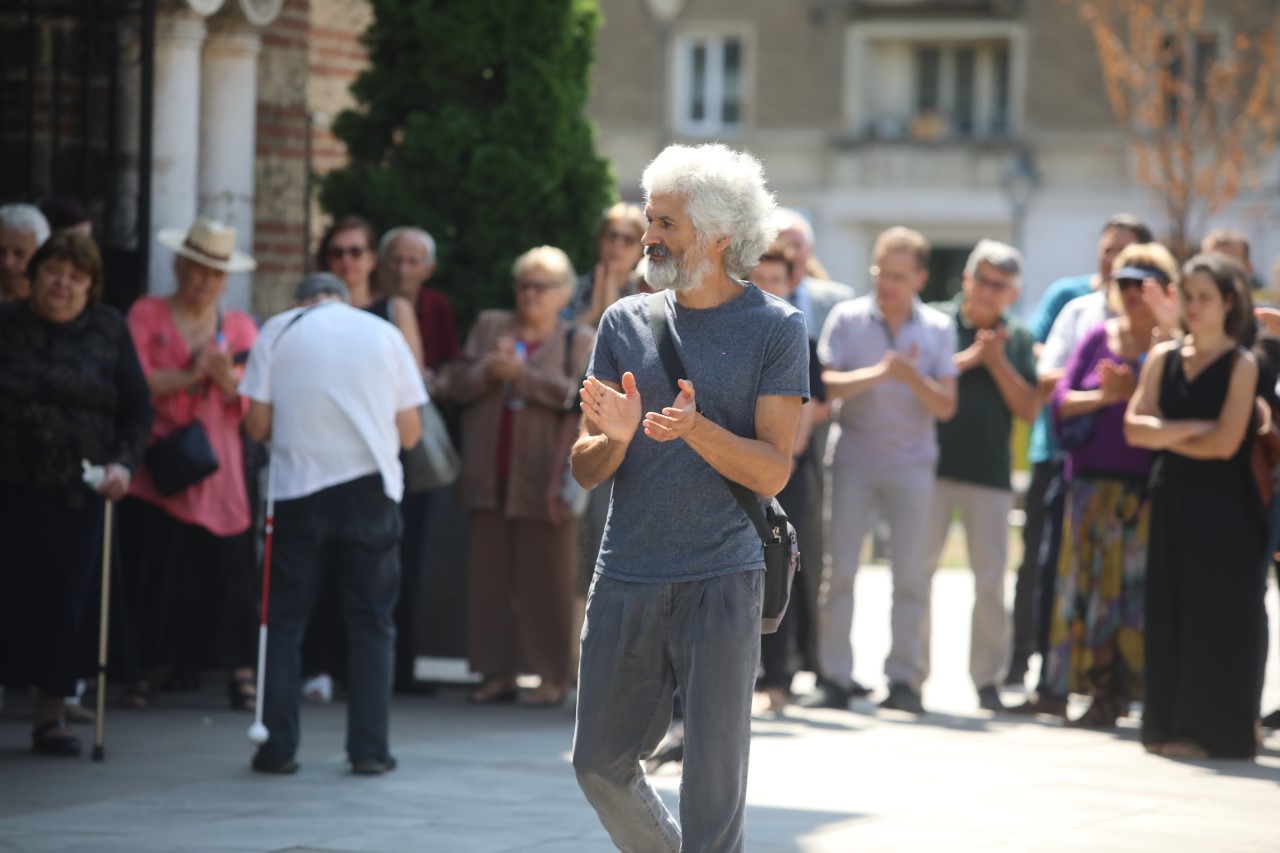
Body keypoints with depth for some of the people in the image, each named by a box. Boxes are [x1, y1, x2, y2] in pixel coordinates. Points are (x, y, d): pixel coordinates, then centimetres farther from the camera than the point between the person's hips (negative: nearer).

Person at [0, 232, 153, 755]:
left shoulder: (109, 331, 6)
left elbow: (137, 409, 8)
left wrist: (123, 463, -7)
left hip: (78, 493, 1)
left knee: (67, 599, 1)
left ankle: (51, 713, 10)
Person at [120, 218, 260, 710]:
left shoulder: (239, 327, 12)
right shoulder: (147, 316, 6)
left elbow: (252, 405, 4)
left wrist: (227, 379, -14)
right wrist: (190, 376, -15)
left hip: (217, 471, 1)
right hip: (156, 469, -1)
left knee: (228, 572, -7)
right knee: (152, 572, -1)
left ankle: (240, 672, -3)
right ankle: (154, 668, 10)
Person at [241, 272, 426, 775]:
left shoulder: (278, 330, 4)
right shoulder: (384, 334, 7)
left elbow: (258, 424, -1)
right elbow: (409, 433, 5)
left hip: (299, 488, 0)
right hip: (370, 489, 1)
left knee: (283, 621, 7)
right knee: (371, 622, 8)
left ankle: (277, 747, 3)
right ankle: (369, 749, 3)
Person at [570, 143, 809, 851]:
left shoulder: (774, 329, -1)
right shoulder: (626, 322, 10)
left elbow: (772, 472, -7)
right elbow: (585, 470, 8)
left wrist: (696, 429, -23)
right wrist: (614, 439, -15)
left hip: (721, 581, -4)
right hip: (625, 579, 4)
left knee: (713, 782, -4)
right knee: (600, 765, 8)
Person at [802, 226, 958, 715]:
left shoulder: (938, 329, 4)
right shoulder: (847, 318, 0)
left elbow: (946, 406, -1)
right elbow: (826, 385, -10)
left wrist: (912, 377, -18)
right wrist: (878, 373, -21)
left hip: (912, 462, 1)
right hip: (855, 458, -1)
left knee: (912, 573, -2)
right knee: (840, 567, -4)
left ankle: (905, 679, 4)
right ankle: (835, 679, 0)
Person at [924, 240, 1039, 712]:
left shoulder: (1017, 338, 8)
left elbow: (1029, 409, 1)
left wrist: (997, 362, -9)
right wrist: (967, 358, -15)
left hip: (990, 473, 1)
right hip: (933, 468, -1)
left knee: (990, 577, 2)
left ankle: (988, 678, 9)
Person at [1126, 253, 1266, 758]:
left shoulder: (1241, 365, -5)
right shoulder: (1163, 358, 8)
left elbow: (1225, 443, -13)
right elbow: (1135, 427, -1)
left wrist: (1165, 436, -3)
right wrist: (1191, 429, -12)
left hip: (1222, 506, -5)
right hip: (1172, 500, 5)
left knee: (1217, 616, -3)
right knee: (1168, 612, 5)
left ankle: (1214, 730, 0)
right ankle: (1167, 724, 9)